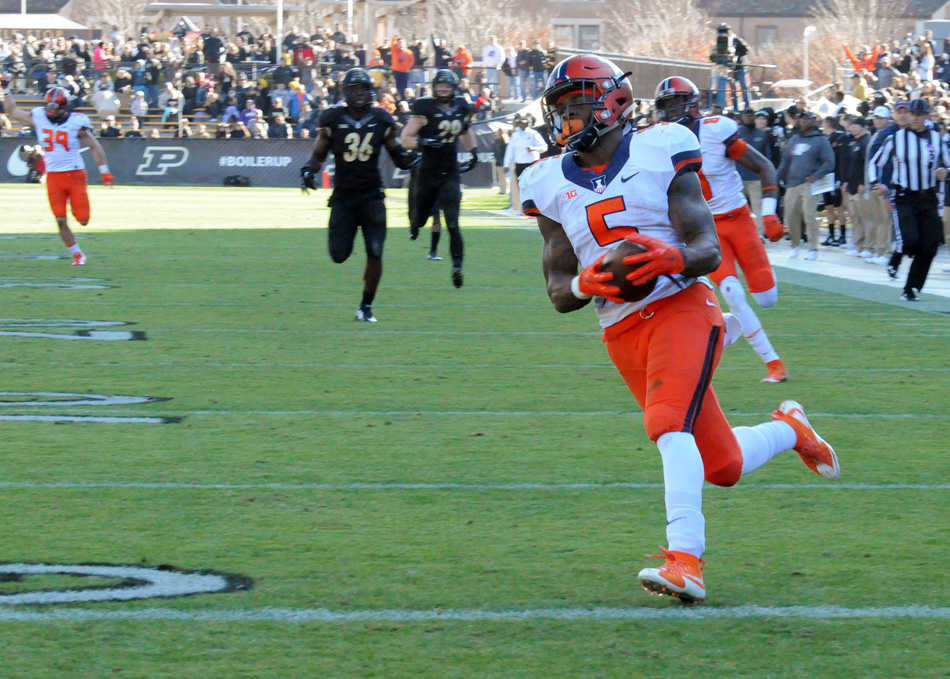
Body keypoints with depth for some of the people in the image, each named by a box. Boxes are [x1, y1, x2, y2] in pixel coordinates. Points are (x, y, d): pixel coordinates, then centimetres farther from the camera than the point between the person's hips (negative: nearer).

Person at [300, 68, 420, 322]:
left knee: (375, 254, -9)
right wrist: (309, 170, -14)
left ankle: (366, 306, 7)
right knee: (339, 256, -5)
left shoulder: (381, 120, 2)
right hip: (343, 196, -1)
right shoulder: (332, 119, -3)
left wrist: (408, 158, -9)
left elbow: (395, 152, 13)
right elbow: (319, 153, 6)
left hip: (372, 196, 1)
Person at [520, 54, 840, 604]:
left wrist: (673, 258, -29)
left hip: (683, 307, -4)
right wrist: (585, 284, -16)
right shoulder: (553, 187, 8)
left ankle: (685, 559, -34)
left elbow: (709, 248, -6)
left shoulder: (658, 155, -2)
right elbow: (558, 290, 8)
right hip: (623, 331, 4)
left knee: (668, 424, -29)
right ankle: (788, 431, 38)